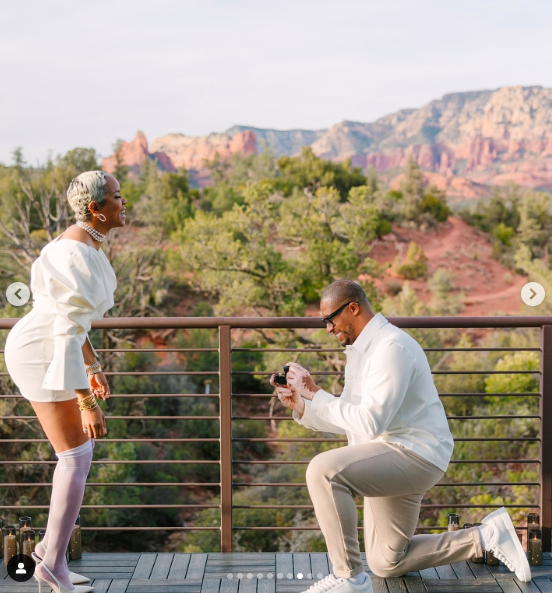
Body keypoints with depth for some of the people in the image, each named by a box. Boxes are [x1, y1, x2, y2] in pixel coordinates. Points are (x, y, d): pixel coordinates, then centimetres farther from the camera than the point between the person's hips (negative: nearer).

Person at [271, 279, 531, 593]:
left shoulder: (391, 347, -19)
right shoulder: (360, 349, 12)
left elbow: (369, 423, -27)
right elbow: (347, 422, 14)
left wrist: (316, 393, -20)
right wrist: (300, 405, 1)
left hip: (414, 453, -11)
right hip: (389, 461, 11)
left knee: (323, 471, -31)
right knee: (387, 564, 16)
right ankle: (486, 537, 23)